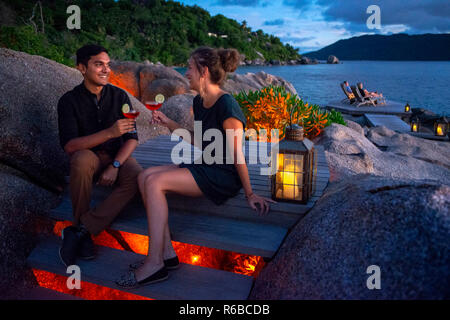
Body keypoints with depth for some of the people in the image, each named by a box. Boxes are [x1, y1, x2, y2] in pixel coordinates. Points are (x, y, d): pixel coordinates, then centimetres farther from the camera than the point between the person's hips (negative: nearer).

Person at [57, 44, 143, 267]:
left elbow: (132, 138, -3)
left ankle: (79, 231, -28)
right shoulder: (69, 101, -7)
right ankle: (83, 231, -23)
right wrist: (109, 133, -32)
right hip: (88, 155, -2)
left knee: (137, 177, -31)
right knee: (82, 159, -38)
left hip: (117, 156, 2)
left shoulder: (119, 96, 0)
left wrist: (115, 165, -21)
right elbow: (69, 145, -19)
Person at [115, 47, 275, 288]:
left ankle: (155, 264, -16)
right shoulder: (199, 102, 11)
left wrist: (250, 194, -12)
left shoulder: (226, 106, -18)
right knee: (144, 176, -7)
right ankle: (166, 252, -6)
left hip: (223, 176, -9)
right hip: (202, 166, 9)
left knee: (155, 182, -22)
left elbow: (237, 156, -17)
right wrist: (168, 123, 13)